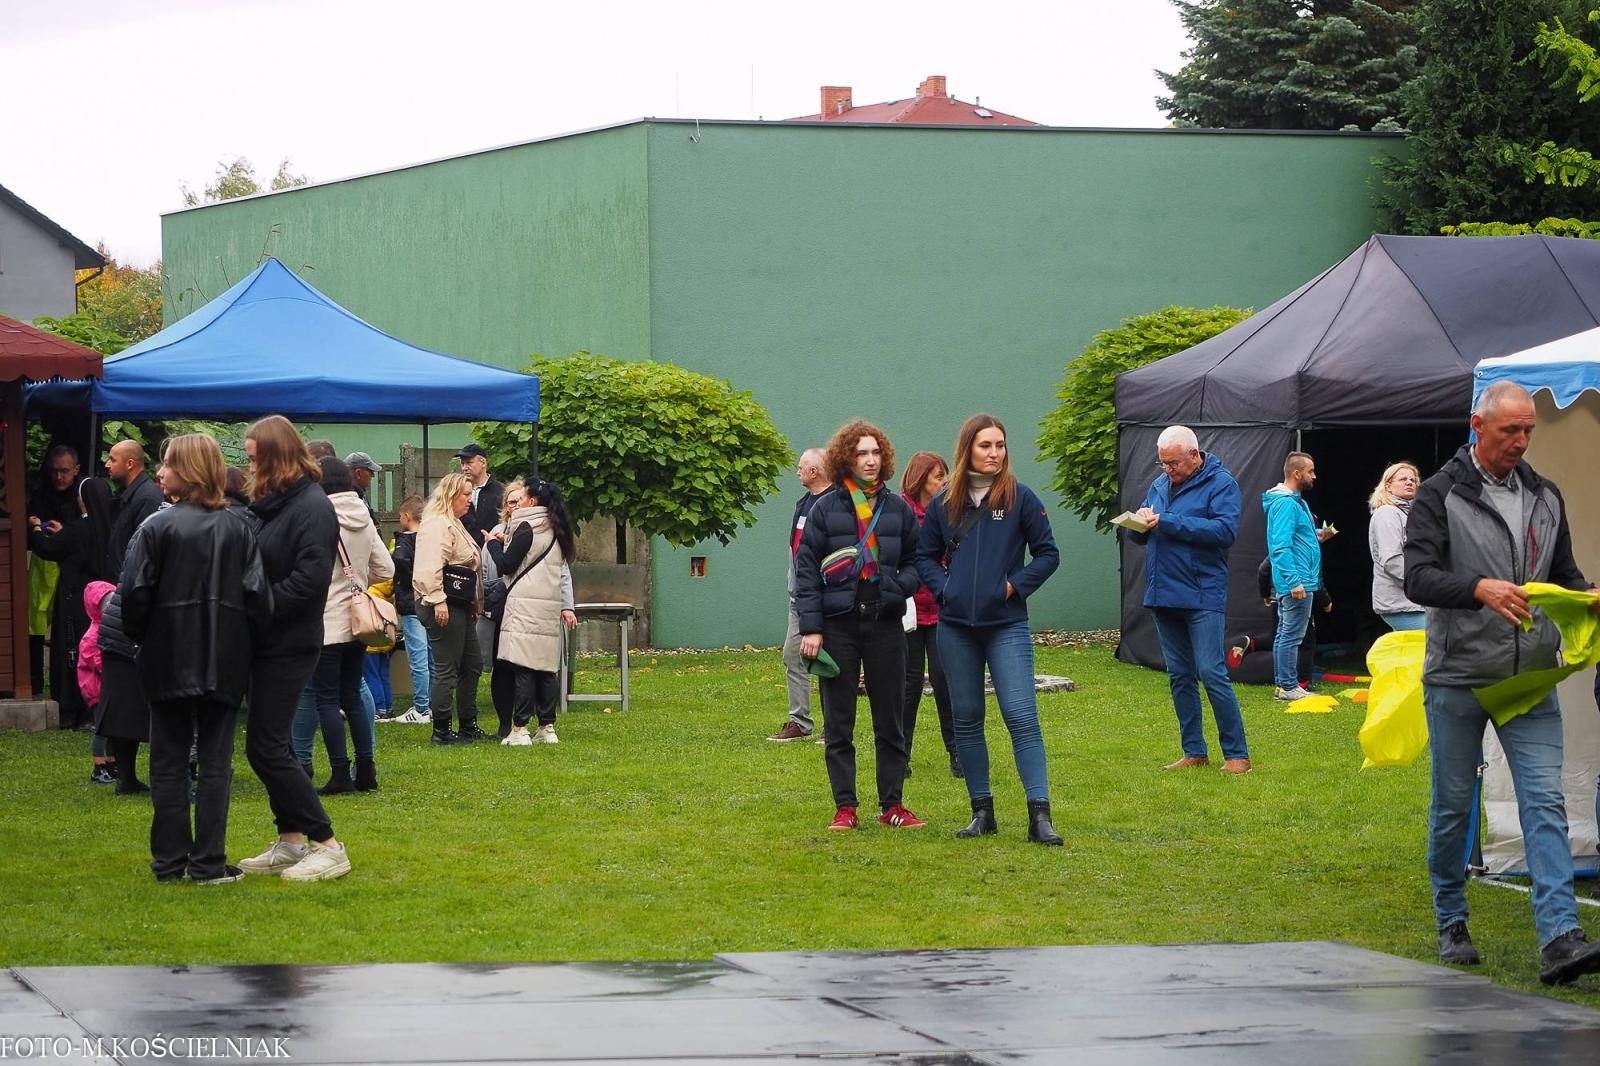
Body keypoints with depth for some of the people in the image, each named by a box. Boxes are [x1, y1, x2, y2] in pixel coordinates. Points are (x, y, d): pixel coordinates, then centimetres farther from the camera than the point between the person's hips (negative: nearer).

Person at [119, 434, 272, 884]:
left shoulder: (159, 527, -9)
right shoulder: (238, 530, -1)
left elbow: (135, 593, -10)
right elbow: (257, 595, -4)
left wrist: (140, 637, 7)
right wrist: (248, 644, 9)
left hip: (169, 661, -2)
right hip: (225, 664, 2)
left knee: (168, 762, 8)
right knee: (216, 762, 6)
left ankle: (169, 860, 8)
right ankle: (209, 862, 3)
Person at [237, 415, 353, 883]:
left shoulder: (312, 507, -14)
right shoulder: (270, 504, 12)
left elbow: (309, 579, -21)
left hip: (289, 646, -9)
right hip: (267, 642, 9)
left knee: (266, 747, -9)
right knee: (269, 745, 12)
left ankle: (327, 846, -5)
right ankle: (290, 843, 20)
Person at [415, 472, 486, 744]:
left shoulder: (454, 525, 21)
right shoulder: (437, 525, -14)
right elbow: (431, 567, -25)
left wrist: (474, 601, 25)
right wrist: (438, 600, -28)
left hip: (460, 606, 11)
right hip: (444, 608, -11)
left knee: (472, 665, 15)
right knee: (447, 670, -7)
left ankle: (469, 725, 23)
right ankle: (441, 730, -2)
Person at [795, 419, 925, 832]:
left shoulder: (898, 509, 6)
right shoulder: (826, 508, 0)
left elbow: (916, 561, 13)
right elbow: (805, 569, -1)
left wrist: (897, 586, -9)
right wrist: (810, 627, -8)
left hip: (885, 623, 2)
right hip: (838, 624, -2)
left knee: (889, 720, 6)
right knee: (838, 723, 2)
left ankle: (892, 804, 13)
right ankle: (845, 808, 8)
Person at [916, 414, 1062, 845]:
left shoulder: (1021, 498, -2)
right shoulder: (944, 503, 5)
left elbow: (1047, 554, 2)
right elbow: (925, 556, 15)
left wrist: (1014, 585, -9)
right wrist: (942, 588, -2)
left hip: (1007, 626, -3)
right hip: (956, 627, 3)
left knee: (1022, 717, -11)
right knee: (966, 720, 8)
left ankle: (1040, 816, -14)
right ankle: (982, 812, 16)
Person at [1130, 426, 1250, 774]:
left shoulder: (1220, 484, -6)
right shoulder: (1160, 485, 14)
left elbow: (1225, 530, -21)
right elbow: (1139, 536, 18)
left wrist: (1168, 523, -20)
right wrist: (1140, 524, -8)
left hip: (1202, 597, -7)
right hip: (1163, 596, 7)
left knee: (1211, 673, -10)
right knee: (1179, 677, 10)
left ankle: (1237, 754, -5)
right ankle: (1194, 752, 17)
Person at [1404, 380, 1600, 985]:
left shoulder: (1545, 497, 12)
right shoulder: (1441, 496, -4)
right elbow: (1418, 577, -14)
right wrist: (1481, 588, -31)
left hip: (1531, 679, 3)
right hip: (1458, 678, -3)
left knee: (1544, 802, -8)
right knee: (1453, 804, 8)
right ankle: (1451, 925, 25)